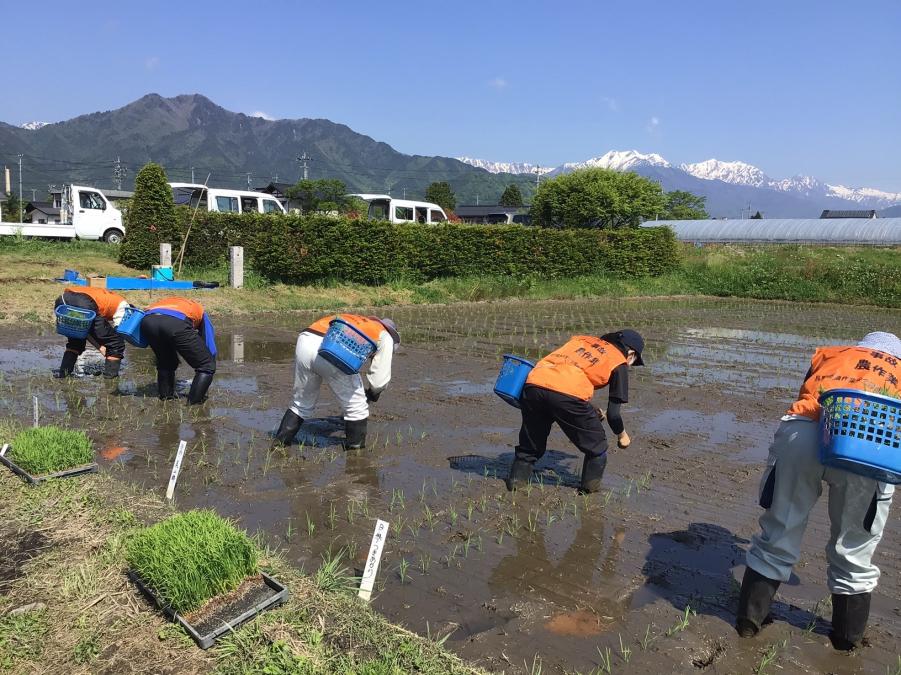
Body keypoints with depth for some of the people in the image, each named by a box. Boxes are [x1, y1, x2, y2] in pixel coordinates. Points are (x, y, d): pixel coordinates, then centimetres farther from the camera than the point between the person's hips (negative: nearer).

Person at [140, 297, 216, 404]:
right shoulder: (201, 313, 35)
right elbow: (211, 349, 30)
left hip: (147, 320, 5)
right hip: (176, 323, -5)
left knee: (165, 364, 33)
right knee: (207, 366, 10)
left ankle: (165, 397, 31)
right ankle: (193, 403, 5)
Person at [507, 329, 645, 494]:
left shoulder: (582, 339, 31)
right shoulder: (619, 364, 17)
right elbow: (613, 412, 15)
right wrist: (622, 435, 36)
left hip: (533, 383, 5)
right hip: (568, 395, -5)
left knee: (530, 443, 28)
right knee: (596, 447, 20)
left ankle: (516, 480, 30)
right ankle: (591, 490, 25)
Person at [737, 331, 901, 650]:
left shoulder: (829, 354, 34)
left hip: (800, 433, 1)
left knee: (779, 533, 18)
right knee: (853, 548, 21)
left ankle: (749, 617, 31)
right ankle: (848, 636, 38)